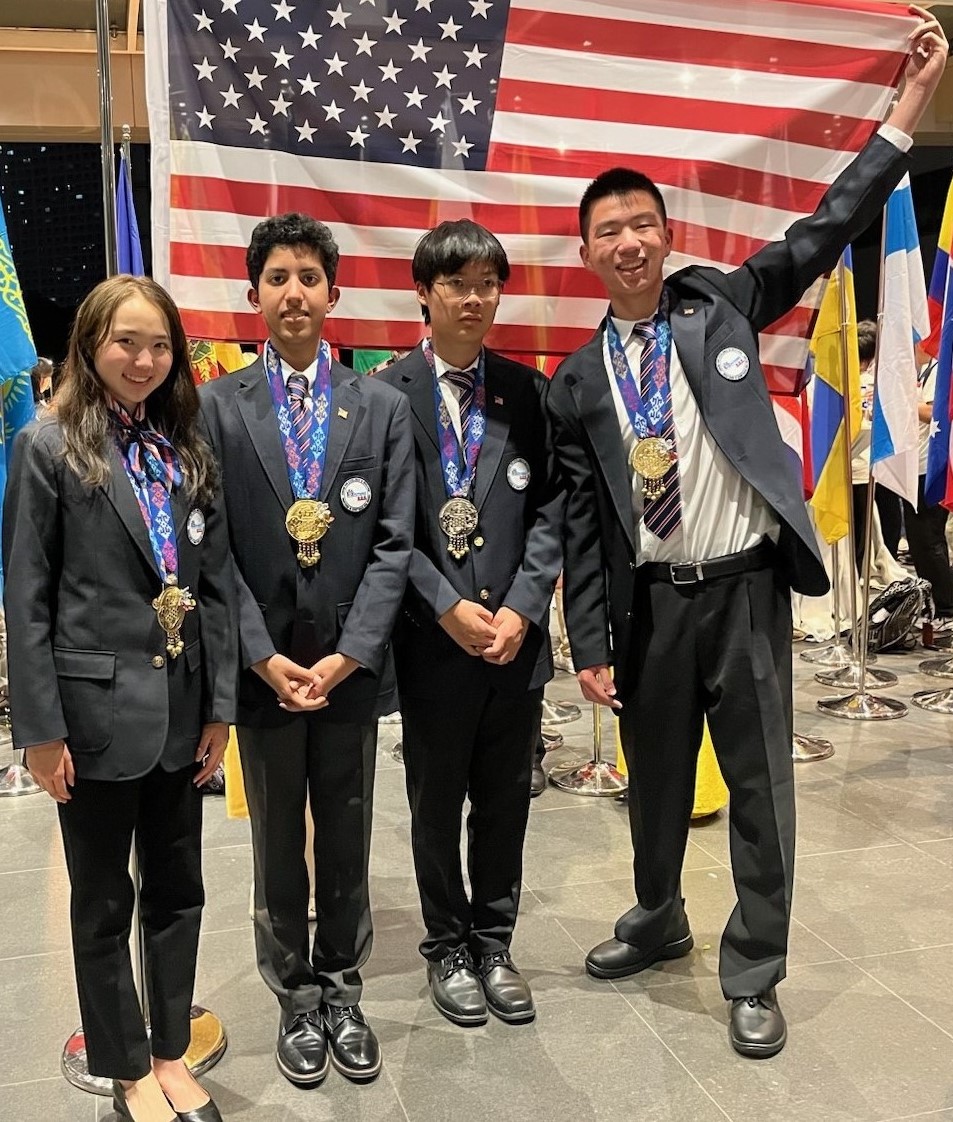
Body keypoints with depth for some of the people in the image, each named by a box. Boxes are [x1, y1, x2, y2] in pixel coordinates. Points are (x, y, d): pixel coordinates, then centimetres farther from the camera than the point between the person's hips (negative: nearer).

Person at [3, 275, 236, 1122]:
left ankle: (171, 1053, 33)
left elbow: (218, 582, 6)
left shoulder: (190, 450, 6)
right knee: (104, 900, 11)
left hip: (181, 707, 4)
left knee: (178, 888, 14)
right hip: (97, 708, -4)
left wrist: (220, 705, 3)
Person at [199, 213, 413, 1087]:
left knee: (347, 841, 13)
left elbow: (394, 543, -3)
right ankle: (296, 1000, 32)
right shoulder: (217, 407, -1)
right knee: (278, 844, 14)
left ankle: (342, 992, 32)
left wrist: (348, 654, -11)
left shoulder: (383, 407, 2)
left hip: (351, 666, 1)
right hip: (262, 668, 0)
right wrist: (262, 655, -11)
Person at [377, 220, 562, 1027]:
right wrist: (450, 609, -14)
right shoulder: (387, 395, -3)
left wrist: (522, 607, -9)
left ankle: (494, 944, 33)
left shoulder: (527, 391, 6)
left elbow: (551, 507, 2)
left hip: (517, 632, 3)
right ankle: (448, 947, 32)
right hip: (433, 636, -2)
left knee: (506, 800, 14)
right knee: (437, 802, 12)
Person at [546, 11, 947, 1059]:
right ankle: (658, 920, 43)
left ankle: (752, 974, 25)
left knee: (761, 786, 6)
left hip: (744, 588, -1)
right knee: (655, 777, 17)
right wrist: (591, 642, -2)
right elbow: (579, 520, 1)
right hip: (648, 603, 2)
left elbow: (828, 229, -1)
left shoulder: (720, 304, 3)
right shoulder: (576, 383, 3)